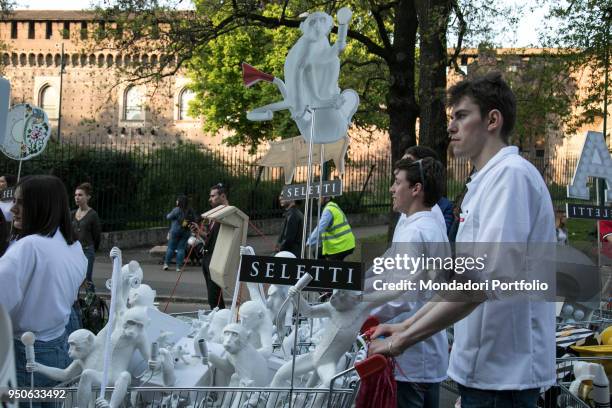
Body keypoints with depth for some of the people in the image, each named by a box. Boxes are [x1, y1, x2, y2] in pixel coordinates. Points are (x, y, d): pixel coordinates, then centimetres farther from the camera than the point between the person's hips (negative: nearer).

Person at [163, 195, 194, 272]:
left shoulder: (176, 210, -11)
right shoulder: (190, 211, 3)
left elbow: (168, 217, -4)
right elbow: (194, 220, 9)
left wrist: (169, 214, 16)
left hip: (176, 231, -3)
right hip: (186, 232, 3)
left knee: (171, 247, 6)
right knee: (181, 248, 4)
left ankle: (166, 263, 5)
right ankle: (178, 266, 2)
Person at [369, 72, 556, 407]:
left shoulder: (512, 174, -15)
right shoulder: (484, 182, 16)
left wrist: (403, 340, -21)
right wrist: (405, 327, 13)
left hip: (504, 371, -9)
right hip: (483, 367, 9)